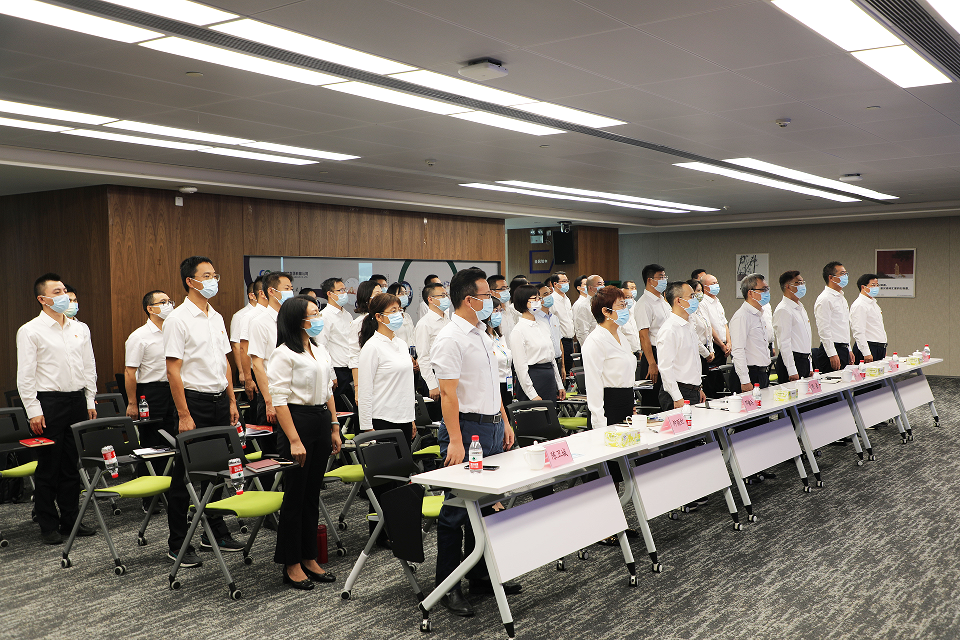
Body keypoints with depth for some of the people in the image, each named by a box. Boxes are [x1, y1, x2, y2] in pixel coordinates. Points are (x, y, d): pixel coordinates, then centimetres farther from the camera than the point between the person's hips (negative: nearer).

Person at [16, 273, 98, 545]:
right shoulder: (30, 331, -5)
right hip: (49, 402, -5)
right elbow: (25, 376, -8)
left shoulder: (80, 329, 11)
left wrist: (90, 402, 12)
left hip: (77, 400, 5)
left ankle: (70, 519, 19)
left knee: (72, 465, 10)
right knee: (48, 468, 1)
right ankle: (49, 526, 11)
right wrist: (34, 411, -12)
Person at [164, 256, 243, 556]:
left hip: (219, 399, 8)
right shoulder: (178, 319, -11)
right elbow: (173, 370, -15)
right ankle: (177, 543, 9)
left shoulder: (216, 317, 12)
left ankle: (215, 532, 27)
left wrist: (232, 401, 13)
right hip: (194, 399, -7)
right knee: (184, 474, 0)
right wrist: (184, 415, -19)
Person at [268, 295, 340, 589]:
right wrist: (294, 440, -20)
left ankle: (309, 559, 22)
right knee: (295, 497, 1)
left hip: (322, 420, 8)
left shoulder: (320, 351, 13)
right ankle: (291, 565, 11)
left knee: (312, 495, 13)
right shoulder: (283, 354, -11)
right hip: (298, 421, -8)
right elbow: (279, 399, -15)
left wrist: (334, 428, 14)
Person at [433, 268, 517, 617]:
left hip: (491, 427, 9)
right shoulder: (450, 339, -15)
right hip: (467, 428, -9)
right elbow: (448, 393, -20)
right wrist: (455, 441, -24)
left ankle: (480, 575, 26)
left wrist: (504, 422, 19)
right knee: (457, 509, -2)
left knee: (486, 505, 15)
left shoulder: (482, 333, 15)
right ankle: (448, 586, 7)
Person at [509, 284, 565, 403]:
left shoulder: (544, 325, 14)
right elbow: (520, 366, -14)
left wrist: (559, 385, 16)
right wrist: (532, 395, -16)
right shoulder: (518, 331, -11)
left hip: (550, 378, 8)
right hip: (533, 378, -7)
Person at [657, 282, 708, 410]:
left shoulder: (690, 325, 15)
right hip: (678, 394, -9)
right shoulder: (669, 329, -16)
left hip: (694, 393, 9)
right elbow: (665, 368, -19)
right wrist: (677, 398, -20)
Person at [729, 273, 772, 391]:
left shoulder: (759, 314, 16)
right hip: (751, 377, -9)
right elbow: (738, 351, -21)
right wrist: (745, 381, -24)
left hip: (763, 375, 9)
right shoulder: (741, 317, -15)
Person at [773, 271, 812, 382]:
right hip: (792, 360, -9)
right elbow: (784, 343, -18)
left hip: (805, 360, 9)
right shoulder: (783, 310, -13)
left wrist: (809, 367, 19)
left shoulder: (800, 307, 18)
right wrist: (792, 371, -21)